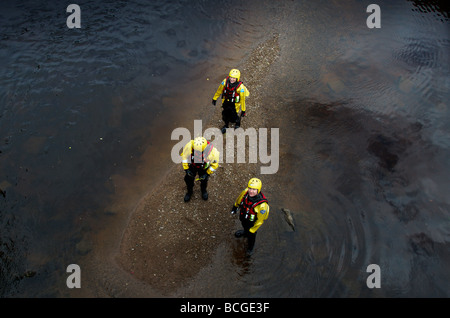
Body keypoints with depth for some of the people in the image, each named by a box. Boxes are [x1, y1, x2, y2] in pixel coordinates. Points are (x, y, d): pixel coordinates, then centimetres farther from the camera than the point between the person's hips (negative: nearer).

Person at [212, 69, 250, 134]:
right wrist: (214, 99, 7)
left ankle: (237, 123, 43)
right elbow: (219, 90, -4)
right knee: (225, 114, 14)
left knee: (233, 117, 5)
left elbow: (242, 99, -20)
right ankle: (226, 125, 47)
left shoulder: (240, 87, -31)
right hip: (226, 101, 3)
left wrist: (243, 110, -13)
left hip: (235, 103, -3)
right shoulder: (225, 81, -22)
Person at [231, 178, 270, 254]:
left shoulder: (262, 205, -45)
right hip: (243, 216, 4)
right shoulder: (246, 192, -31)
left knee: (251, 235, 26)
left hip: (252, 222, -4)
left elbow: (260, 220, -29)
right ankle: (245, 232, 75)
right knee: (244, 226, 38)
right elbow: (240, 198, -4)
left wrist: (252, 230, -18)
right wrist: (235, 206, 13)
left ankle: (250, 247, 60)